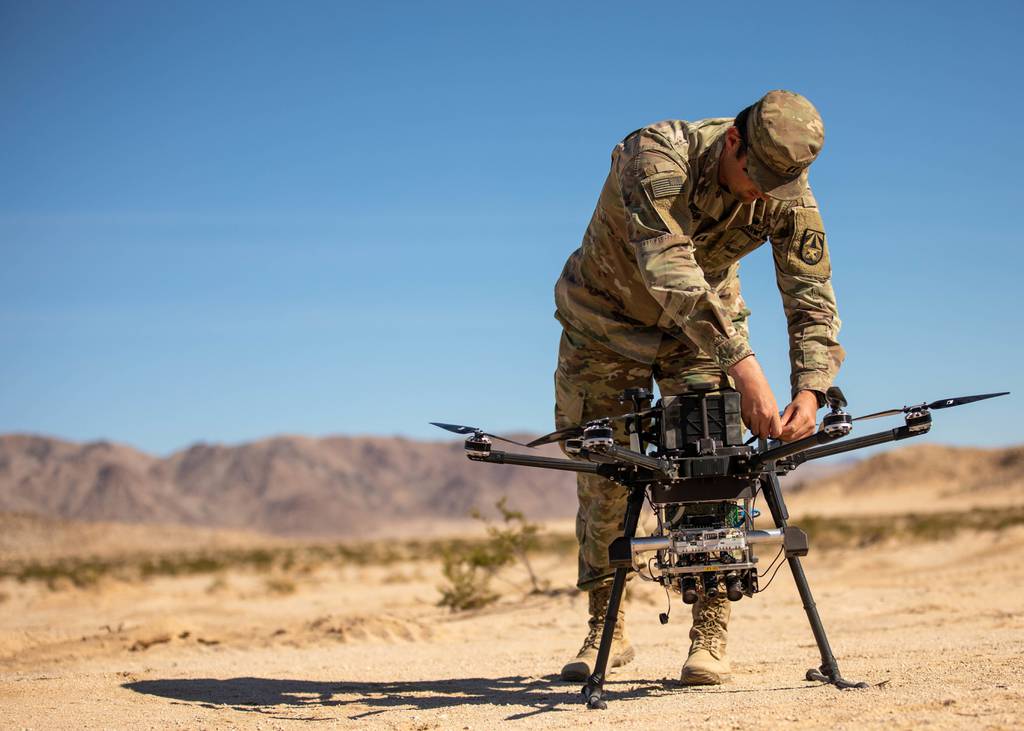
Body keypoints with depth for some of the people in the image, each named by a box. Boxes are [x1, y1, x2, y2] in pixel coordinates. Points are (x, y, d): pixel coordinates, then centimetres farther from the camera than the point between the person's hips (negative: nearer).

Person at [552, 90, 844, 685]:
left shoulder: (789, 193, -22)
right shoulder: (657, 155, -35)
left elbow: (813, 300, -20)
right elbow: (670, 272, -46)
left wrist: (811, 389, -37)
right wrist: (745, 366, -54)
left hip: (709, 321, 2)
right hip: (609, 317, -2)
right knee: (602, 475, 2)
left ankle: (711, 636, -5)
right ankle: (606, 631, 16)